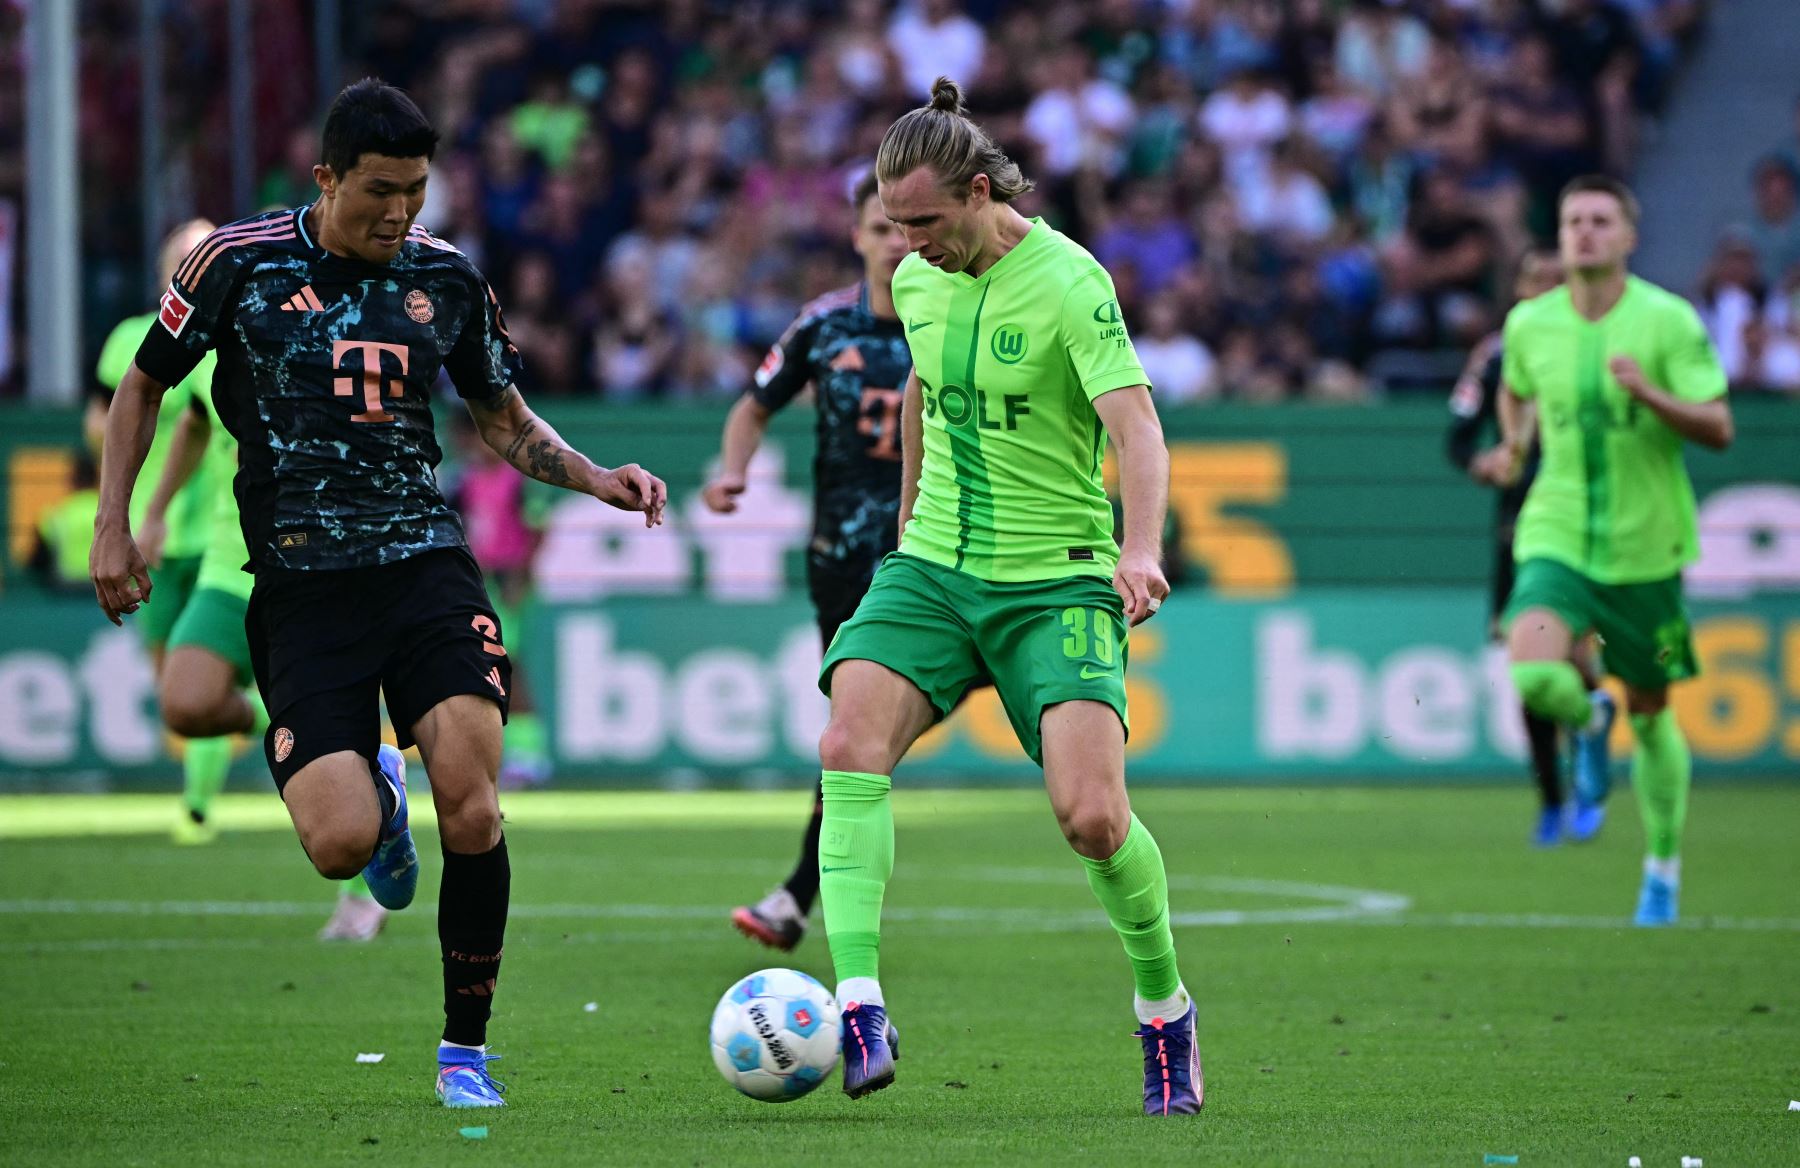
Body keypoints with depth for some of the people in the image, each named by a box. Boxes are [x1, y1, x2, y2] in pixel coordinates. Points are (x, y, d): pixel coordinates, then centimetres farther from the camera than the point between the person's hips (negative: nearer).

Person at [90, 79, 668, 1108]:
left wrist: (597, 479, 3)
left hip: (424, 559, 2)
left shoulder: (447, 278, 6)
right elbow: (145, 385, 12)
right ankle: (378, 789, 25)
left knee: (472, 808, -18)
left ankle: (466, 1053, -1)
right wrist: (113, 527, 4)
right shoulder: (240, 263, -2)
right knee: (340, 845, -16)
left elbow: (507, 420, 20)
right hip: (299, 584, -2)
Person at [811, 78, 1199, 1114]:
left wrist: (1142, 549, -40)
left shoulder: (1069, 282, -14)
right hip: (933, 568, 5)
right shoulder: (916, 282, 6)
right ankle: (861, 1008, -28)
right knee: (850, 746, -21)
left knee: (1093, 816, -17)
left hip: (1056, 580, -5)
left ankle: (1165, 1008, 10)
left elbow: (1138, 427, -24)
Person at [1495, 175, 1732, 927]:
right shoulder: (1529, 324, 1)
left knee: (1651, 715, 8)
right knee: (1531, 677, -23)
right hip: (1557, 533, 1)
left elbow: (1718, 429, -12)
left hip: (1644, 545, -1)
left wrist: (1647, 393, -26)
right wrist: (1516, 443, 9)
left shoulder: (1668, 321, -9)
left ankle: (1663, 869, 27)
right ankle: (1589, 720, 14)